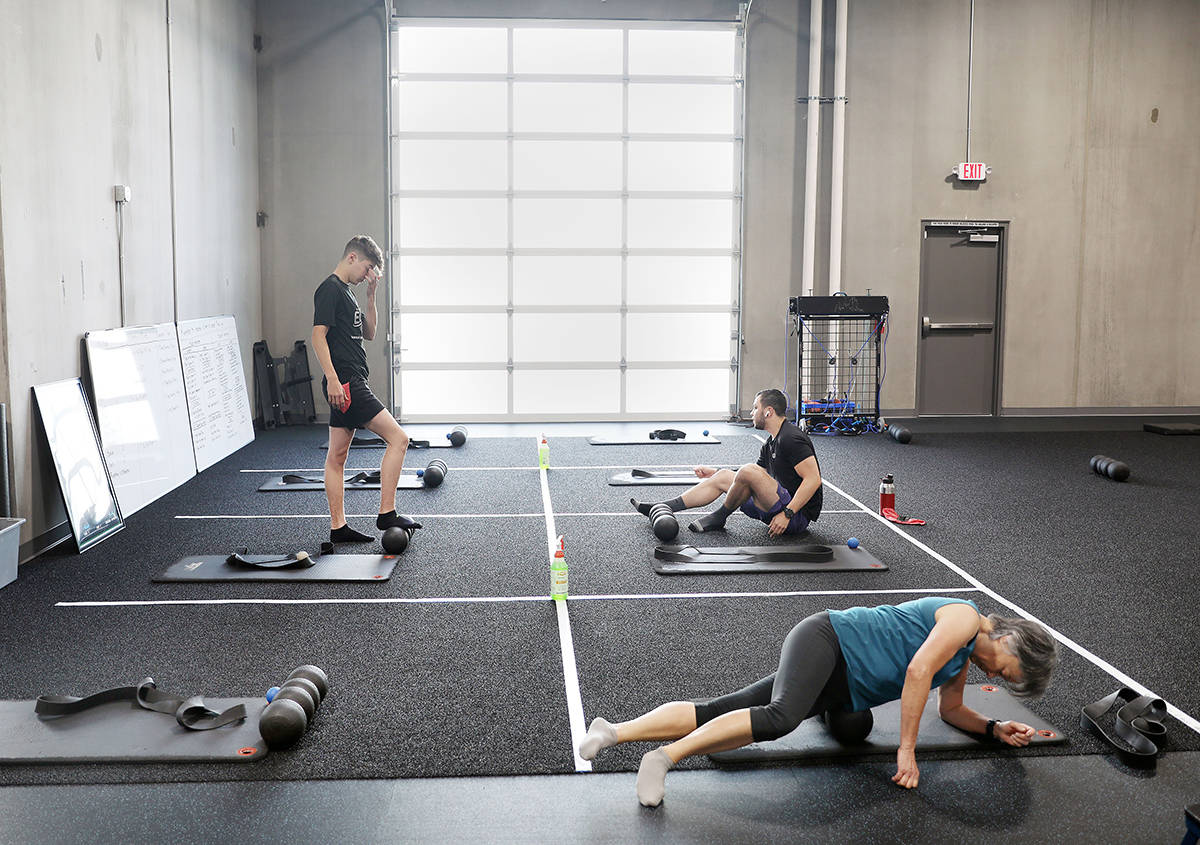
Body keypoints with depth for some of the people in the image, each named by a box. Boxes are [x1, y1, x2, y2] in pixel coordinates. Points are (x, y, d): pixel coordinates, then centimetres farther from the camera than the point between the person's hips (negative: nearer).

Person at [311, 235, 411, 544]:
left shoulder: (345, 292, 20)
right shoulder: (330, 289, -9)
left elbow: (369, 333, 24)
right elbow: (319, 336, -17)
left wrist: (371, 296, 14)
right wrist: (332, 378, -24)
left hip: (349, 386, 10)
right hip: (345, 384, -10)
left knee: (337, 456, 9)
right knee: (398, 438, -10)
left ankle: (338, 527, 13)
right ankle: (386, 514, -6)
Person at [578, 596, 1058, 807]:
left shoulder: (964, 659, 22)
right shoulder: (965, 617, -7)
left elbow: (951, 709, 33)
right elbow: (918, 672, -18)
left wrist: (995, 729, 17)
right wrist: (906, 751, -16)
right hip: (828, 639, -8)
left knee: (723, 710, -7)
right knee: (780, 717, -36)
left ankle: (617, 732, -14)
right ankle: (666, 757, -36)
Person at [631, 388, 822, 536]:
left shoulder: (791, 438, -17)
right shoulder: (771, 443, 15)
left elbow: (813, 479, -25)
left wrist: (787, 514, -28)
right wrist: (714, 473, 22)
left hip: (798, 514, -10)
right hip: (781, 506, 10)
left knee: (749, 472, -28)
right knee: (723, 476, 10)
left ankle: (719, 518, -3)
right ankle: (662, 508, 7)